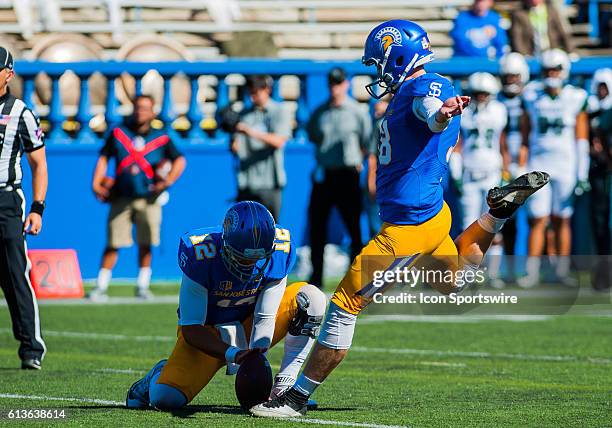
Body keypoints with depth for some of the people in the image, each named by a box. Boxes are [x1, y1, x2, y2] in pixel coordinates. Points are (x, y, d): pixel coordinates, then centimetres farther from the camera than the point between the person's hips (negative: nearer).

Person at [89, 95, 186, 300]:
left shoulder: (161, 138, 3)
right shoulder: (118, 133, 6)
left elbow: (179, 160, 5)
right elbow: (104, 158, 9)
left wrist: (167, 181, -8)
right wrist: (96, 184, -1)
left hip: (148, 199, 0)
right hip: (121, 198, 0)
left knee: (145, 245, 2)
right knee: (113, 244, -3)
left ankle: (142, 286, 13)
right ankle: (100, 287, 0)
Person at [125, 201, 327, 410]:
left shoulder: (278, 252, -21)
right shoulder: (201, 256, -29)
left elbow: (264, 318, -17)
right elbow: (191, 329, -24)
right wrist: (233, 354, -38)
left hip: (249, 328, 3)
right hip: (207, 335, -3)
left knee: (311, 298, -20)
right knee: (166, 399, -26)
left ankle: (283, 389, -14)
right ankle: (160, 374, 13)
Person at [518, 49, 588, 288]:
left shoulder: (576, 99, -1)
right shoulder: (532, 97, 2)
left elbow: (582, 140, 0)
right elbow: (526, 135, 7)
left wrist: (582, 174, -3)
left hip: (566, 167, 0)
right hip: (538, 166, 0)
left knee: (562, 220, 4)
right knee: (537, 220, -3)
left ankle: (562, 271, 10)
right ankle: (532, 273, 0)